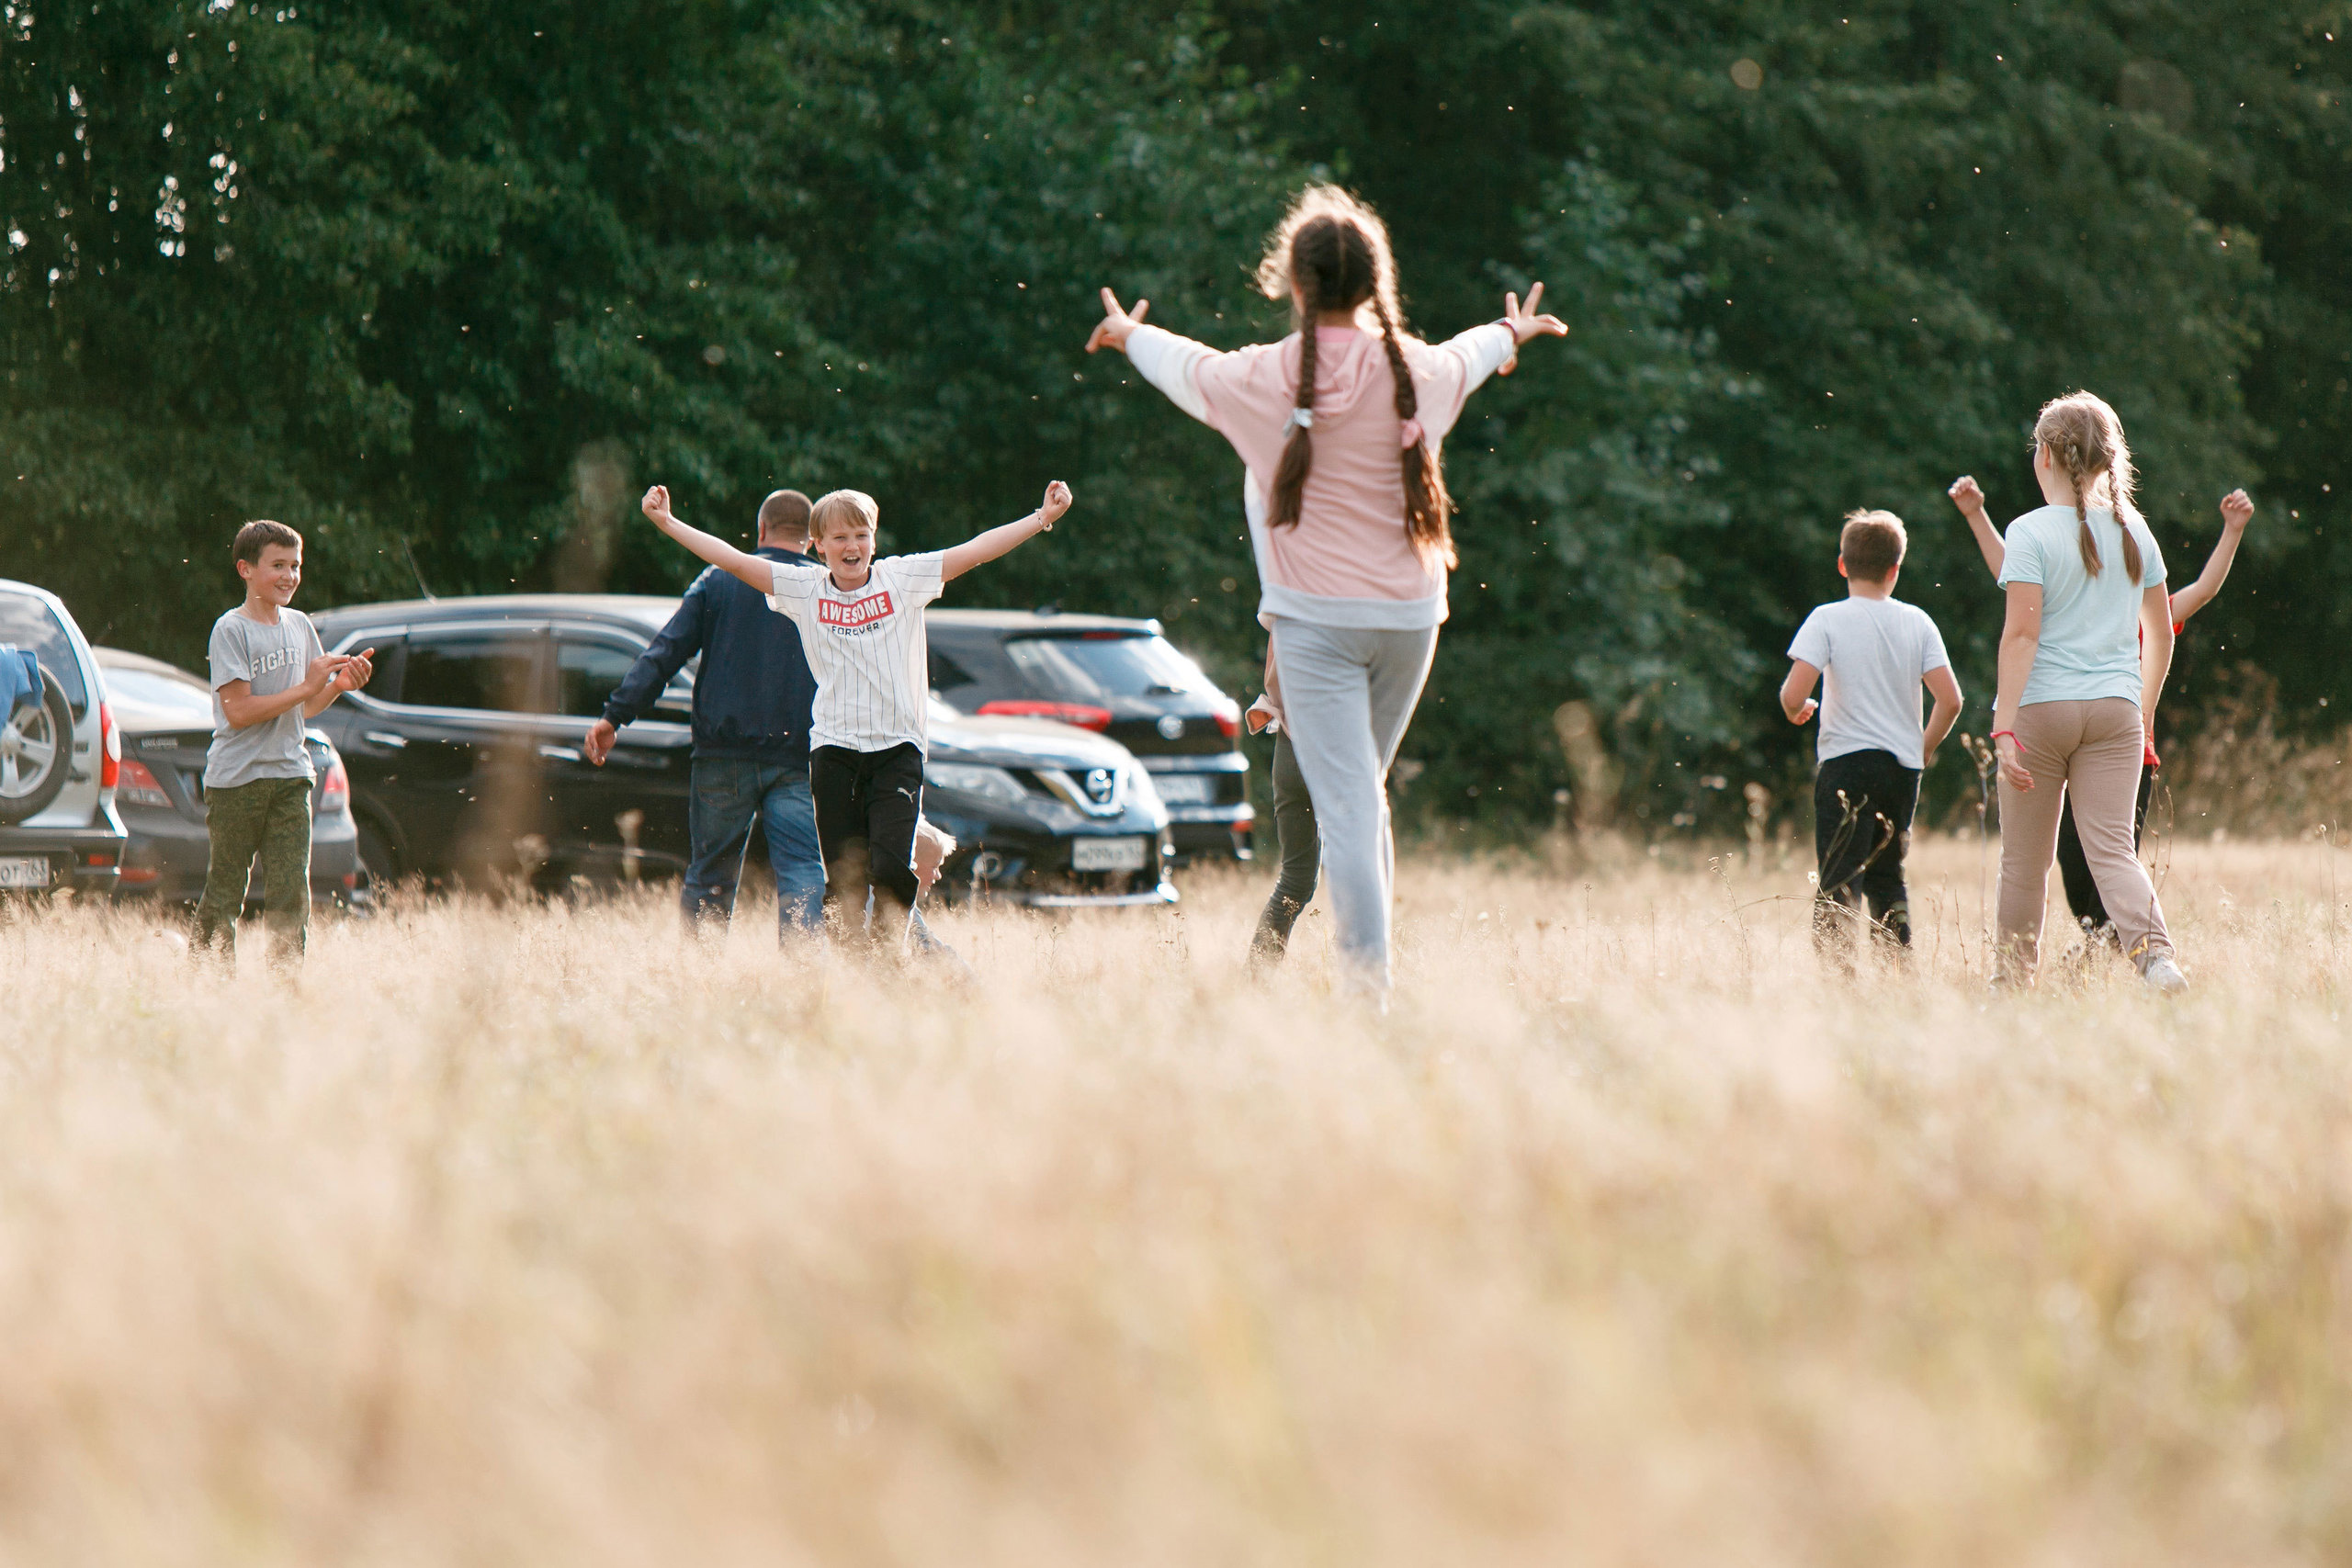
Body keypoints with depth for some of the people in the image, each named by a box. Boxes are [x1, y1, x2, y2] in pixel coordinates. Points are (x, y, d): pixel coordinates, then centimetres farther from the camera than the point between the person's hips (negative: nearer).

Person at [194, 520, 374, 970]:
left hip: (290, 777, 5)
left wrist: (340, 685, -2)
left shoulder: (300, 626, 12)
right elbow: (239, 711, -15)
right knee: (224, 892, -1)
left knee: (291, 891, -4)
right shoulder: (230, 630, -7)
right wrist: (307, 687, -16)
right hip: (236, 778, -5)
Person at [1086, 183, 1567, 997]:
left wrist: (1130, 335, 42)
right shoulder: (1415, 370, 3)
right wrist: (1510, 333, 53)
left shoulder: (1263, 378, -4)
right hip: (1409, 614, 3)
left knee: (1345, 804, -9)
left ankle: (1369, 976, -19)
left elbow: (1184, 367, 18)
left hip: (1315, 616, -3)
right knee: (1367, 792, 19)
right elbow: (1468, 358, 28)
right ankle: (1367, 953, 18)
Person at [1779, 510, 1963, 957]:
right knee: (1887, 876, 19)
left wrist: (1795, 711, 9)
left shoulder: (1827, 620, -6)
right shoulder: (1917, 622, 3)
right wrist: (1925, 748, 15)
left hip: (1847, 760, -4)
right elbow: (1950, 700, -2)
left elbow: (1794, 696, -15)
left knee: (1839, 883, -8)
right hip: (1903, 768, 4)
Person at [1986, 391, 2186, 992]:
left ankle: (2012, 983, 18)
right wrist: (2145, 715, 25)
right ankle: (2155, 953, -27)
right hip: (2116, 711, 3)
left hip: (2042, 707, -3)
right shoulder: (2132, 531, 8)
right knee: (2112, 848, -3)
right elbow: (2160, 633, 14)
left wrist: (2005, 727, -16)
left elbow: (2021, 633, -14)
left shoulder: (2032, 532, -7)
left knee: (2025, 859, 9)